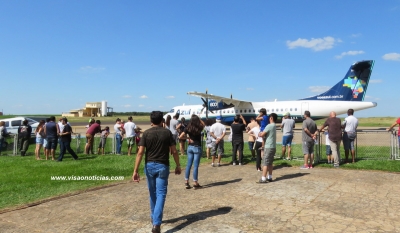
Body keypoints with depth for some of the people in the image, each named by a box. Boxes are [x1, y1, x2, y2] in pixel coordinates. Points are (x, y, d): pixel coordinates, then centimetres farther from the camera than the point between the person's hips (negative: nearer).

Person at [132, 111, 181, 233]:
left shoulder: (146, 133, -3)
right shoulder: (167, 132, -3)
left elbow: (140, 152, -10)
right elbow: (174, 151, -3)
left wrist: (135, 170, -10)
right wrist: (178, 165, 9)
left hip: (149, 165, 2)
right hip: (163, 166, -2)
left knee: (152, 193, 19)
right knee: (161, 194, 0)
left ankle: (154, 217, 35)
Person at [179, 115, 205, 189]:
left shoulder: (188, 128, -5)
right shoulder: (199, 128, -10)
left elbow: (180, 137, -7)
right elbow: (203, 124, 14)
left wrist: (187, 137, 4)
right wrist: (198, 118, 6)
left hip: (190, 147, 3)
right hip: (197, 148, -3)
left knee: (189, 165, 11)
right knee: (195, 166, 0)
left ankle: (186, 182, 15)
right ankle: (195, 183, 6)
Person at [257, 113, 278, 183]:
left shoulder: (269, 126, -15)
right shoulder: (274, 126, 13)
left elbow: (262, 135, -13)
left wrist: (259, 134, 7)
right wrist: (262, 133, 2)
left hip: (268, 147, -9)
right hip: (273, 147, 9)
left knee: (265, 163, -6)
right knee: (270, 162, 14)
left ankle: (263, 178, -7)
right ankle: (270, 177, 20)